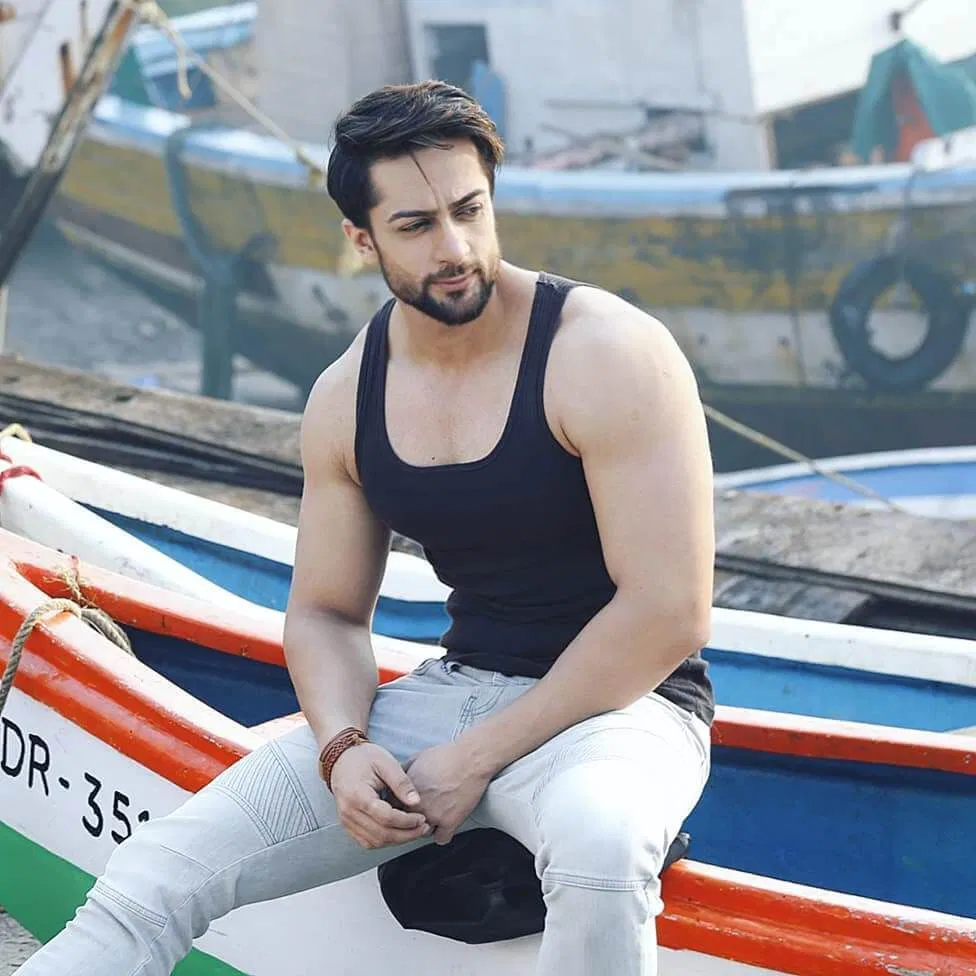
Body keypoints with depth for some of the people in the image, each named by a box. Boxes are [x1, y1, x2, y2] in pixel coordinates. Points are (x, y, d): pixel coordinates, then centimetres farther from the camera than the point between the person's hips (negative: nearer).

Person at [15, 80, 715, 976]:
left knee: (596, 842, -43)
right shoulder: (346, 399, 5)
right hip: (454, 690, 5)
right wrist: (342, 747, -8)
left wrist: (478, 759, -15)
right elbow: (327, 612, 15)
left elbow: (669, 613, -18)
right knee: (161, 869, -10)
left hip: (622, 704, -5)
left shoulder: (608, 354, -14)